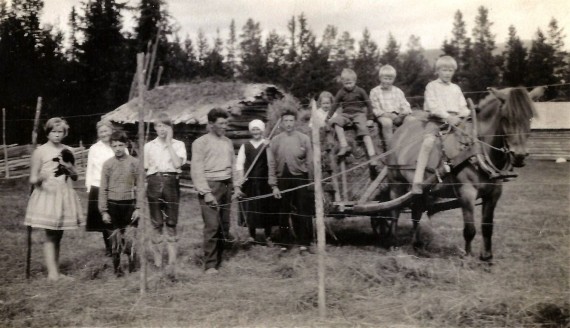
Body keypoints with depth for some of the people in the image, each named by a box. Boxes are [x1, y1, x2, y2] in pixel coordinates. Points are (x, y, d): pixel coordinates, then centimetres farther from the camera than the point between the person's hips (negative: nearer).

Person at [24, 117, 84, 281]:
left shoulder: (67, 151, 11)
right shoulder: (40, 151, -3)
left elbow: (75, 177, 16)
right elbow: (32, 179, -4)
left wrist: (69, 168, -6)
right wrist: (42, 177, -26)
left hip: (65, 195, 4)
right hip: (47, 195, -4)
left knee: (58, 236, 6)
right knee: (50, 235, -9)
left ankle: (56, 271, 10)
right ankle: (52, 272, -10)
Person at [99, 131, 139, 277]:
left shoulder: (134, 163, 0)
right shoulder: (107, 164, 1)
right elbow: (103, 189, 3)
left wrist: (138, 208, -3)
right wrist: (103, 211, 0)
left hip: (129, 204, -1)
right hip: (113, 205, 1)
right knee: (116, 237, 6)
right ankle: (117, 267, 15)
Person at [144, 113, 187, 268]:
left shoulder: (178, 144, 5)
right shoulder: (149, 146, 11)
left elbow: (177, 164, -12)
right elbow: (144, 169, 12)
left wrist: (169, 142, -7)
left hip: (171, 182, -1)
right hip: (154, 182, 1)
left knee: (171, 223, 1)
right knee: (156, 223, 3)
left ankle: (172, 260, 6)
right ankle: (157, 261, 9)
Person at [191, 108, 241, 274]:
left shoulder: (228, 142, 17)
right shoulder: (201, 142, -2)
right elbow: (196, 169, -7)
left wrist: (236, 185, 10)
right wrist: (206, 192, -13)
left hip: (226, 185, 6)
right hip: (210, 185, -6)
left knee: (224, 225, 5)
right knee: (212, 225, -11)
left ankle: (218, 260, 15)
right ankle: (210, 265, -7)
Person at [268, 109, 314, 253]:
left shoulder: (304, 139, -1)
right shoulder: (275, 141, 2)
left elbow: (310, 162, 0)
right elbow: (272, 164, 3)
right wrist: (274, 185, -1)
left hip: (300, 178, -1)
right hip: (283, 179, 2)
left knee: (303, 211, 1)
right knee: (283, 212, 7)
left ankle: (304, 242, 11)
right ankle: (285, 241, 18)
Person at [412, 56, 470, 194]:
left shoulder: (456, 88, 22)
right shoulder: (432, 86, 7)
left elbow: (463, 107, 18)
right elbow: (433, 106, -7)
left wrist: (464, 113, -6)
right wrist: (447, 116, -19)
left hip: (455, 119, 6)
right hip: (436, 119, -6)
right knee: (428, 142, -29)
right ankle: (417, 180, -33)